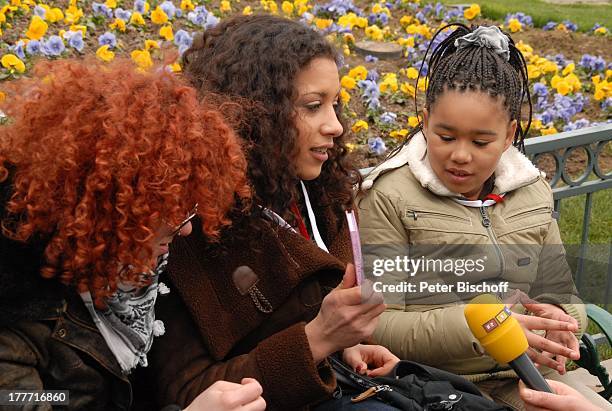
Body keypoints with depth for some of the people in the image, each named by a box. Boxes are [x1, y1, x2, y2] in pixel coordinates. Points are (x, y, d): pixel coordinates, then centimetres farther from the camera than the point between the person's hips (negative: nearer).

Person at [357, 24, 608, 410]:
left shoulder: (534, 191, 8)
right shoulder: (390, 197, -8)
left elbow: (561, 293, 16)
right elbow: (378, 325, -11)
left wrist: (559, 320, -8)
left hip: (523, 377, 5)